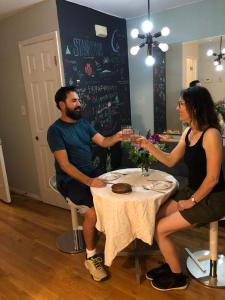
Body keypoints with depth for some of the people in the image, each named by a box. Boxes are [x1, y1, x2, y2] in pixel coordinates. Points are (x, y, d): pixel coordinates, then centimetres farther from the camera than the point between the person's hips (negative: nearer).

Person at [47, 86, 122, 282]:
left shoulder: (83, 123, 9)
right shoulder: (55, 130, -12)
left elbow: (103, 142, 2)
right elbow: (64, 164, -20)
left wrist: (116, 137, -20)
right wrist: (88, 181, -32)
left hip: (91, 173, 6)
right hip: (70, 179, -6)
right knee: (93, 210, -26)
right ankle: (91, 257, -4)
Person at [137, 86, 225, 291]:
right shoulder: (188, 131, 4)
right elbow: (170, 161, 10)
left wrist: (192, 201, -13)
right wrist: (148, 146, 0)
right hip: (192, 191, 8)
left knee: (161, 229, -8)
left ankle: (178, 277, 18)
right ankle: (171, 265, 25)